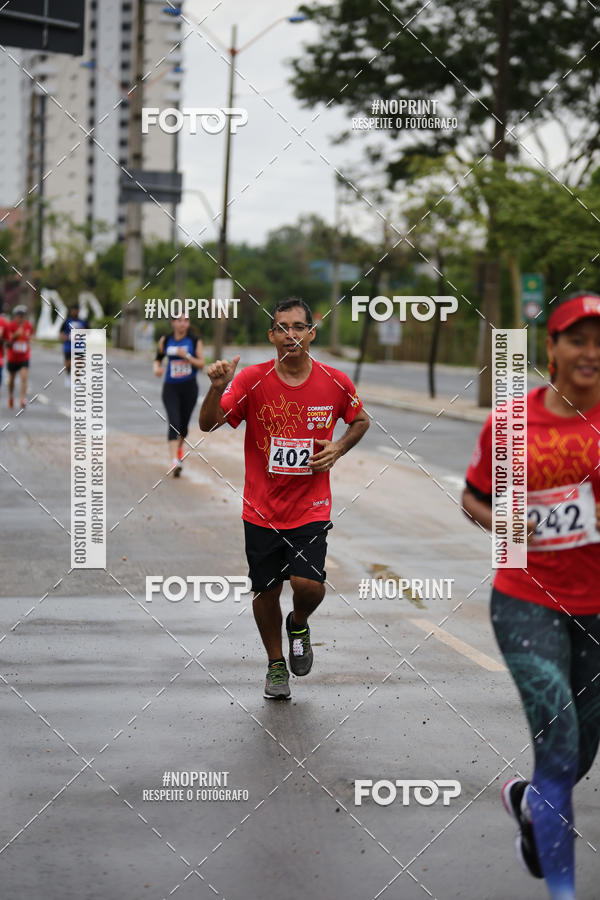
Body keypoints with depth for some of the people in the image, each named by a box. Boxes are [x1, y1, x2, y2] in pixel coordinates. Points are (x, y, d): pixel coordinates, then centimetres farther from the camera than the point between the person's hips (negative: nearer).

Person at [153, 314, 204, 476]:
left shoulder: (194, 341, -1)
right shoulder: (165, 341, 2)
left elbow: (201, 364, -3)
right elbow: (158, 358, 14)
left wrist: (187, 356, -19)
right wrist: (156, 368, -8)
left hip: (189, 386, 1)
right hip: (170, 388, -1)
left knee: (184, 423, 11)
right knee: (174, 422, -16)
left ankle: (180, 446, 44)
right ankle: (174, 462, -24)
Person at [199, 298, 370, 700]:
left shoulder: (335, 382, -4)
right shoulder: (252, 379, -8)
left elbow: (360, 420, 15)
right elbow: (209, 424, -14)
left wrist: (338, 448, -3)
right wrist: (217, 388, -32)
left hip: (311, 508, 0)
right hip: (261, 510, 1)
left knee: (308, 583, -17)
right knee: (266, 591, 8)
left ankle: (299, 624, 20)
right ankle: (276, 664, 33)